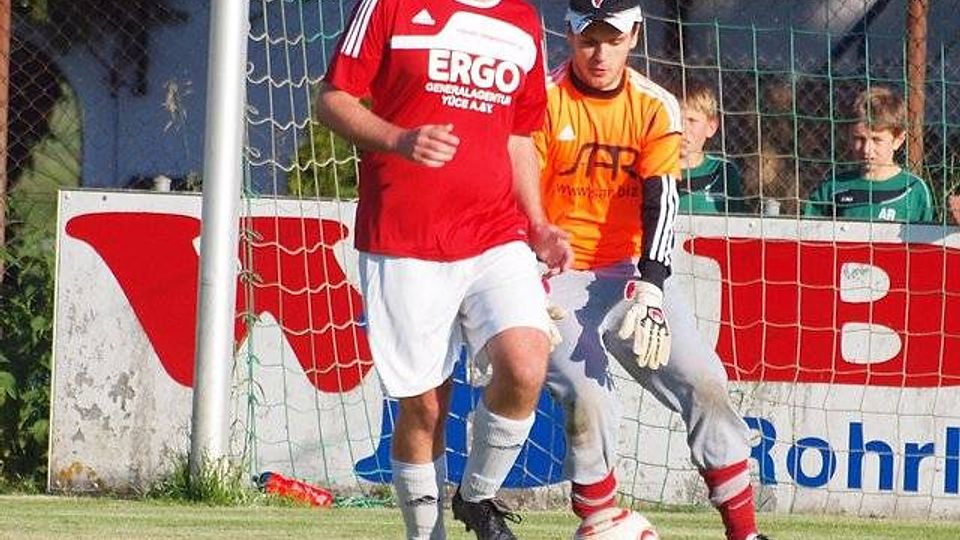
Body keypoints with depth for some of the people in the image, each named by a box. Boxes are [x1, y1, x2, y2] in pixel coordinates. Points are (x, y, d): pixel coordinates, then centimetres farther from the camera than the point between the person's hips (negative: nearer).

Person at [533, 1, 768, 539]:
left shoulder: (657, 107, 1)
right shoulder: (544, 102, -6)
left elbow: (661, 204, -10)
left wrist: (649, 289, -24)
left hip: (633, 273, 3)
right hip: (559, 278, -3)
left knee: (705, 385, -11)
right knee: (591, 402, -23)